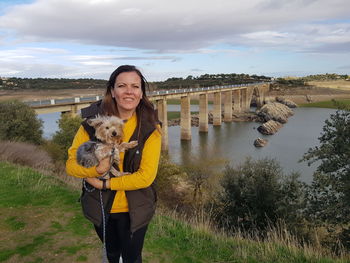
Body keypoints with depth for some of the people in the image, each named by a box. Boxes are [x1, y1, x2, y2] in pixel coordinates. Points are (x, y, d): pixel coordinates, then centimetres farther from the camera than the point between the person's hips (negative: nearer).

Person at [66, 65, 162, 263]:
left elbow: (146, 176, -21)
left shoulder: (150, 128, -18)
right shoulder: (93, 121, -13)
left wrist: (104, 184, -21)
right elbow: (71, 163, -10)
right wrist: (96, 169, -29)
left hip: (133, 209, -2)